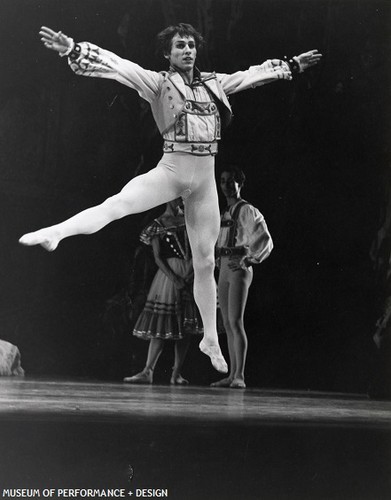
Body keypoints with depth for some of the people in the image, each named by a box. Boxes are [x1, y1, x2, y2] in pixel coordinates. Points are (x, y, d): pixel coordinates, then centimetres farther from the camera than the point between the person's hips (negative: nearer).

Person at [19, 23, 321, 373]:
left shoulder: (214, 83, 12)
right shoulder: (158, 82, -2)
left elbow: (253, 74, 25)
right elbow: (116, 65, -14)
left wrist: (294, 66, 32)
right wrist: (73, 50, -26)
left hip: (205, 180, 4)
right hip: (170, 171, -4)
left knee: (205, 262, 9)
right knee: (119, 203, -33)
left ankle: (211, 338, 19)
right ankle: (56, 233, -47)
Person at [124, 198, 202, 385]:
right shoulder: (158, 225, 4)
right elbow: (158, 257, -3)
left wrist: (192, 271, -10)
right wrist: (174, 278, -16)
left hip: (191, 273, 3)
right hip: (169, 273, -3)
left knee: (185, 325, 0)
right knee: (162, 323, -8)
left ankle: (177, 373, 2)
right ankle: (148, 371, -9)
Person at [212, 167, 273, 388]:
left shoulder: (247, 210, -6)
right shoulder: (225, 213, 18)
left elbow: (265, 241, -12)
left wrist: (249, 259, -18)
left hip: (239, 269, -9)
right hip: (224, 269, 9)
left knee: (236, 322, -16)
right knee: (228, 325, 6)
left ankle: (240, 376, -19)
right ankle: (232, 375, 8)